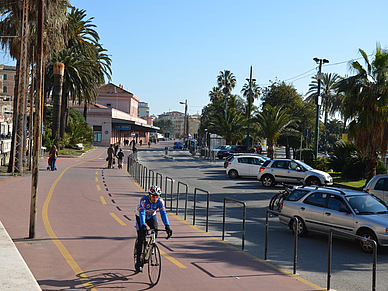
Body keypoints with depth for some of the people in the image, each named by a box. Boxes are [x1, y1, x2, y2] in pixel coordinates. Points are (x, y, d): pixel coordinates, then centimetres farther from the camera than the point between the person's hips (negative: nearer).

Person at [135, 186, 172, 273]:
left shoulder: (160, 201, -26)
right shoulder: (144, 200, -35)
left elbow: (163, 213, -33)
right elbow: (142, 213, -43)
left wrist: (167, 226, -45)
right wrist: (143, 226, -57)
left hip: (151, 216, 3)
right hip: (140, 217, -3)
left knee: (155, 230, -26)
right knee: (141, 239, -11)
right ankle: (138, 263, -4)